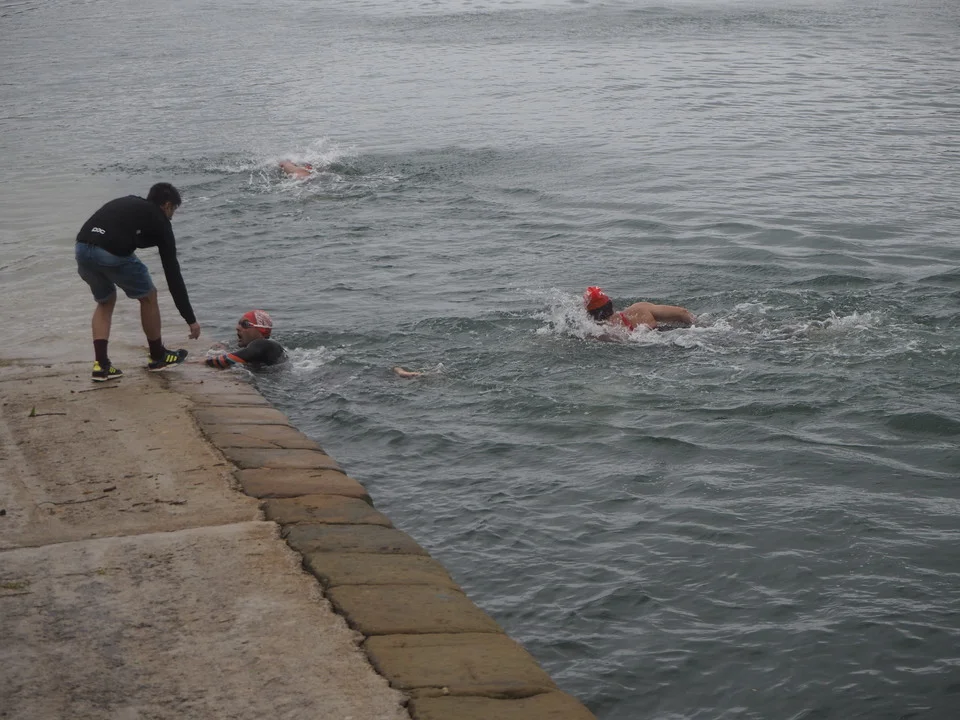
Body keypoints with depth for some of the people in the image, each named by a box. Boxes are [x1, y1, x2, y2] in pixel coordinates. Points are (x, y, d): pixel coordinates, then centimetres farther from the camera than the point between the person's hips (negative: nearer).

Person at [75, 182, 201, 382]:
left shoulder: (125, 203, 34)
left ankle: (101, 364, 18)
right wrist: (190, 319, 20)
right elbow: (172, 273, 17)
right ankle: (158, 357, 33)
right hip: (113, 253, -6)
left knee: (105, 301, 29)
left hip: (82, 248, 6)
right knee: (148, 297, 20)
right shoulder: (159, 221, 18)